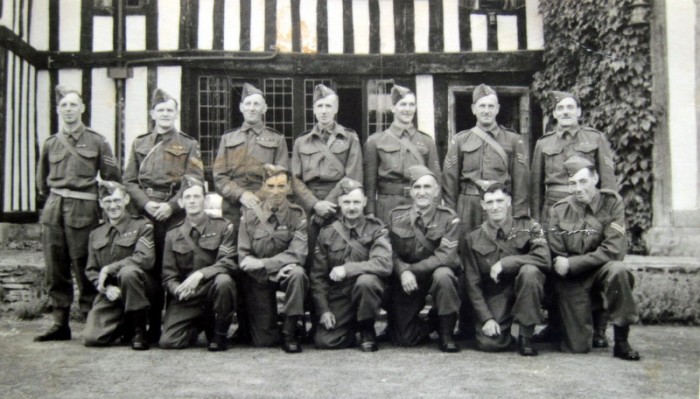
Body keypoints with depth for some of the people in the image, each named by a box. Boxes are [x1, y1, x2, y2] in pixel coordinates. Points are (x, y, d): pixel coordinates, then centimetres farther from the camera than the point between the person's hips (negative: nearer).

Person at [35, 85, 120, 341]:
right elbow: (42, 182, 22)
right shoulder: (50, 144, 12)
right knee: (55, 270, 5)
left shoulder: (97, 142, 3)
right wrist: (54, 201, 16)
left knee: (84, 268, -4)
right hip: (53, 210, 4)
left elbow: (112, 179, 4)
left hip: (83, 211, -4)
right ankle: (60, 325, 13)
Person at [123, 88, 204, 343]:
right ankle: (150, 326, 11)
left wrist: (171, 206, -13)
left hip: (176, 214, -2)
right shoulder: (140, 144, 15)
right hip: (145, 213, 2)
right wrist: (146, 203, -7)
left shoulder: (188, 145, 7)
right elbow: (129, 181, 9)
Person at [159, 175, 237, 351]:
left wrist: (200, 274, -26)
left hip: (213, 290, -2)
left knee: (223, 280, -36)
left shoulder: (223, 227, 1)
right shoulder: (173, 235, 9)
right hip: (185, 297, 2)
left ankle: (220, 333, -10)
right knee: (168, 341, -17)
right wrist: (178, 289, -18)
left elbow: (229, 262, -11)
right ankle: (201, 324, 17)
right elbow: (168, 276, 6)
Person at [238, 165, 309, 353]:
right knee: (264, 340, -6)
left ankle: (290, 331, -21)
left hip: (285, 273, 0)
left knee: (297, 273, -37)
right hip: (258, 280, 0)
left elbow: (297, 254, -14)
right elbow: (243, 258, -6)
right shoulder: (250, 215, -2)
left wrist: (262, 264, -21)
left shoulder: (297, 215, -4)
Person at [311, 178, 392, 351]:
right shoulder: (327, 234, 5)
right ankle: (352, 328, 18)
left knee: (365, 281, -35)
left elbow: (384, 264, -20)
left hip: (367, 291, -2)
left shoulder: (376, 230, -2)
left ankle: (367, 331, -9)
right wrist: (323, 310, -5)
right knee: (324, 341, -17)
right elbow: (317, 276, 4)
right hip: (338, 297, 2)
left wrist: (347, 269, -26)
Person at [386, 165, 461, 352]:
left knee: (443, 274, -39)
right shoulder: (396, 216, -2)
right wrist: (403, 272, -26)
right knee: (404, 339, -10)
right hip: (405, 281, 1)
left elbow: (446, 256, -20)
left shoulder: (448, 218, -10)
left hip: (436, 273, -1)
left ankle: (446, 334, -14)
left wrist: (412, 269, -24)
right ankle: (429, 323, 28)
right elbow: (391, 253, -5)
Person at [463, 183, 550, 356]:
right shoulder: (474, 238, 0)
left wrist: (504, 263, -22)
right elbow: (472, 283, -2)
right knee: (489, 343, -24)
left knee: (529, 270, -32)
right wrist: (486, 318, -11)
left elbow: (544, 259, -20)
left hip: (524, 291, 0)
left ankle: (525, 336, -16)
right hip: (494, 296, 0)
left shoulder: (528, 227, -3)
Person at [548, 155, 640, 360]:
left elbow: (612, 250, -16)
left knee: (617, 270, -37)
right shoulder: (558, 210, -1)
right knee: (578, 347, -7)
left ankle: (621, 342, -20)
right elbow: (556, 258, -1)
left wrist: (571, 264, -18)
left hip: (601, 272, -1)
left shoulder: (612, 202, -7)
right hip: (572, 282, 1)